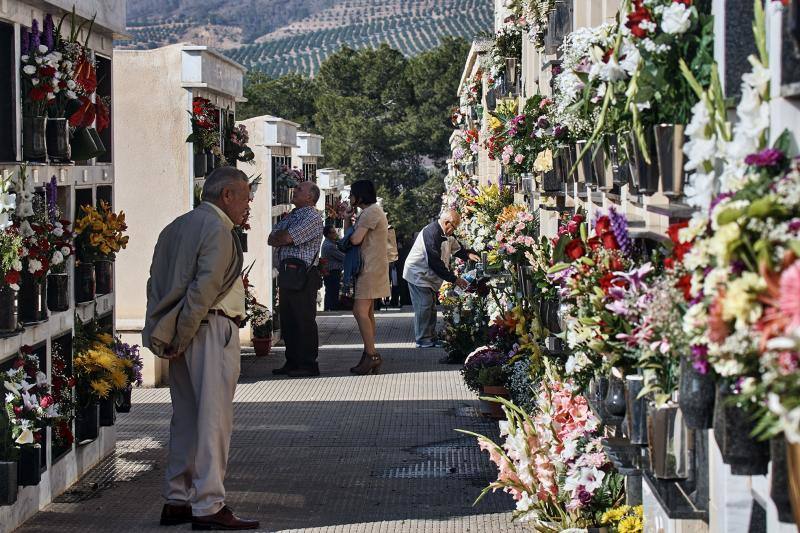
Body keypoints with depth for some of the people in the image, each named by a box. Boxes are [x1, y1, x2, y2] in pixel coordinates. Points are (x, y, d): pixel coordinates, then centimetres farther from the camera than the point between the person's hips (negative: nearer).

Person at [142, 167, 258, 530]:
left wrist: (169, 335, 9)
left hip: (185, 336, 9)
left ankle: (176, 501, 18)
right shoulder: (217, 229, -9)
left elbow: (156, 283, 14)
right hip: (211, 330, -9)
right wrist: (182, 335, -15)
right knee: (213, 419, -6)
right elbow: (205, 288, -18)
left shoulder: (175, 227, 18)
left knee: (186, 419, 14)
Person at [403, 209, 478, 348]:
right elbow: (435, 263, -29)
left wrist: (468, 255, -4)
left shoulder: (446, 234, 5)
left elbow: (456, 248, 19)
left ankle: (431, 338, 20)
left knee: (431, 308, 13)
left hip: (428, 277, 10)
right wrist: (454, 279, -26)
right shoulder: (432, 233, -28)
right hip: (418, 274, -10)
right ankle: (424, 342, -8)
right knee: (424, 307, -11)